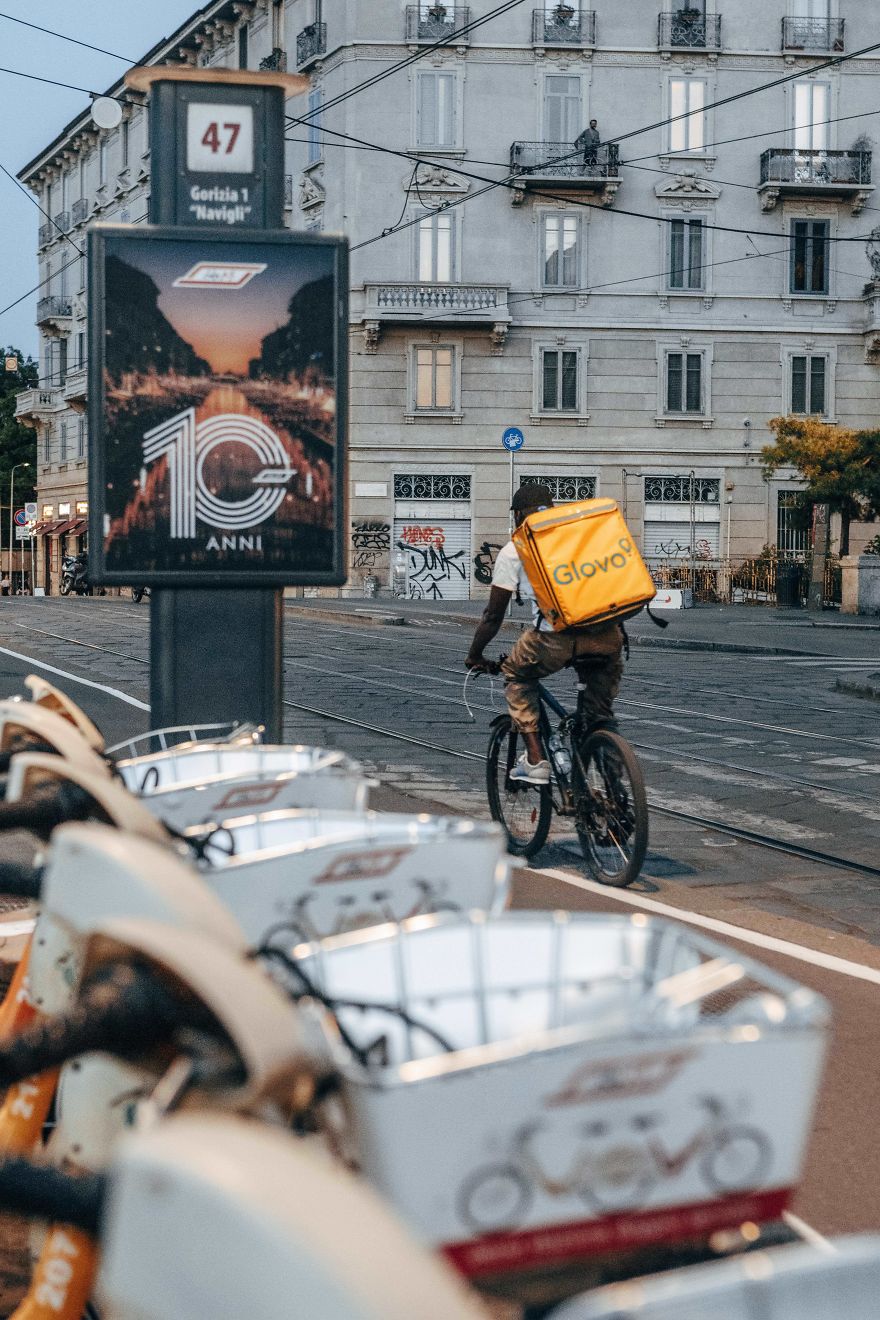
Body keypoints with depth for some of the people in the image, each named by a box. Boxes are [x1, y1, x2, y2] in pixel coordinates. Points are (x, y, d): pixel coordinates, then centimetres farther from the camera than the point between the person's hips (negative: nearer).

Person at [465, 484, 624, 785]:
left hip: (557, 638, -3)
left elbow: (494, 615, 17)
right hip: (608, 634, 4)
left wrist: (475, 655, 33)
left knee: (517, 676, 25)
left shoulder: (513, 551, 15)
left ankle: (535, 760, 17)